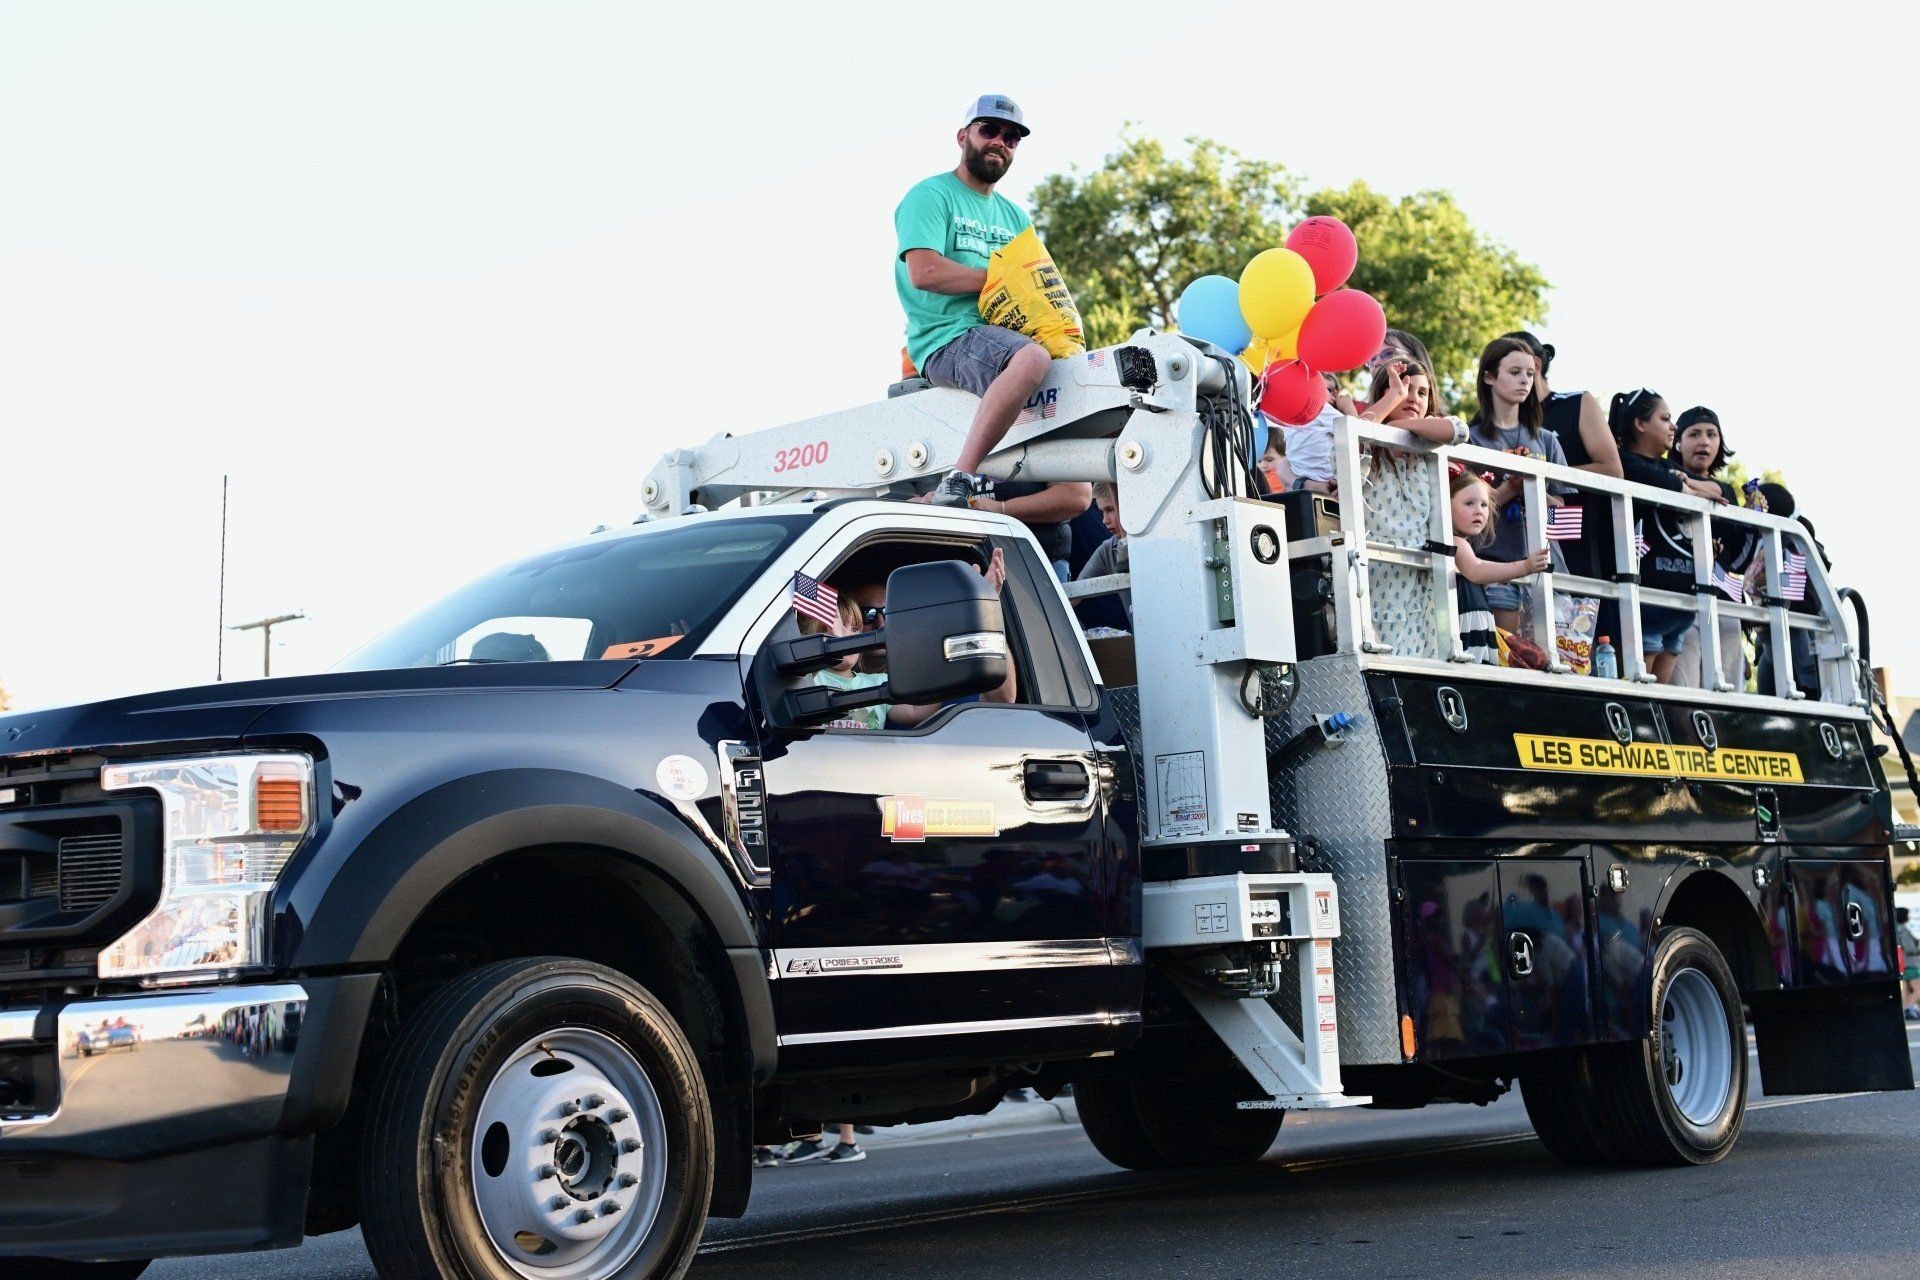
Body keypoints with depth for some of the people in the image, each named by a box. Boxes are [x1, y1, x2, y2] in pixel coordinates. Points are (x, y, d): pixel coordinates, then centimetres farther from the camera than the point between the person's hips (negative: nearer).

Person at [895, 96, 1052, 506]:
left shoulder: (1016, 217, 27)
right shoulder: (931, 195, 4)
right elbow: (924, 272, -12)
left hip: (1004, 336, 7)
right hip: (948, 339, -7)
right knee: (1032, 358, -38)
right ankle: (958, 481, -39)